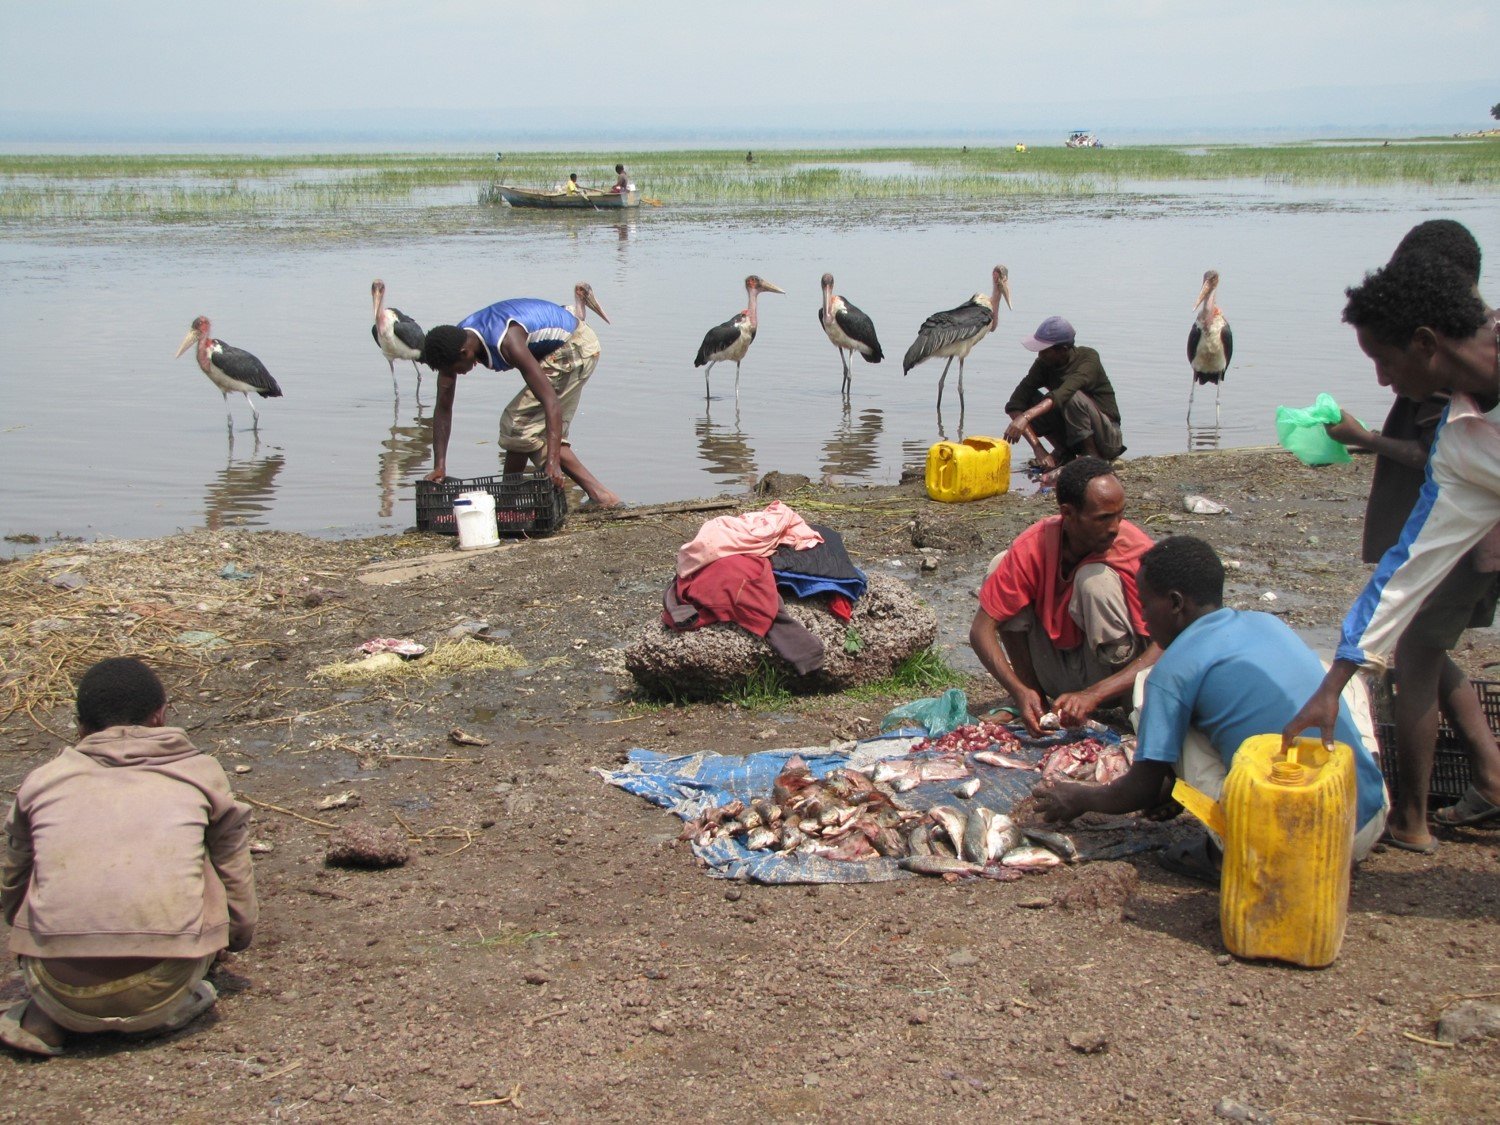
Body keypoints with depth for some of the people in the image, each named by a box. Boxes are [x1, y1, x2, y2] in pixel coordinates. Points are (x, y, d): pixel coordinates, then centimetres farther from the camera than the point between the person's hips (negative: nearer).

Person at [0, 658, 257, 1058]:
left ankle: (44, 1018, 10)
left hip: (64, 995, 1)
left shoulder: (41, 782, 13)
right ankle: (174, 1005, 11)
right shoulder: (201, 774, 10)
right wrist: (238, 936, 39)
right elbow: (237, 889, 19)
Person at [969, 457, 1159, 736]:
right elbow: (981, 630, -16)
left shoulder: (1137, 549, -23)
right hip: (1060, 682, 3)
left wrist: (1093, 695, -38)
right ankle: (1038, 700, -6)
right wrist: (1020, 692, -32)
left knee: (1095, 577, -28)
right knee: (1000, 566, -14)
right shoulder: (1033, 547, -18)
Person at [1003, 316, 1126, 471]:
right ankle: (1064, 452, -1)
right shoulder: (1044, 364, -7)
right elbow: (1014, 405, -16)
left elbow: (1064, 393, -40)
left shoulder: (1089, 358, -21)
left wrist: (1026, 417, -52)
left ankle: (1092, 457, -17)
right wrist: (1038, 449, -29)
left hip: (1107, 438, -5)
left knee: (1073, 397, -33)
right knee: (1027, 400, -13)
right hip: (1072, 434, 5)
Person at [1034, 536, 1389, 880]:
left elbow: (1143, 791, 4)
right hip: (1367, 831, 6)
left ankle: (1225, 853, 5)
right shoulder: (1270, 623, 15)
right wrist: (1171, 783, 40)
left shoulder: (1174, 669, -4)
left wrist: (1080, 799, 23)